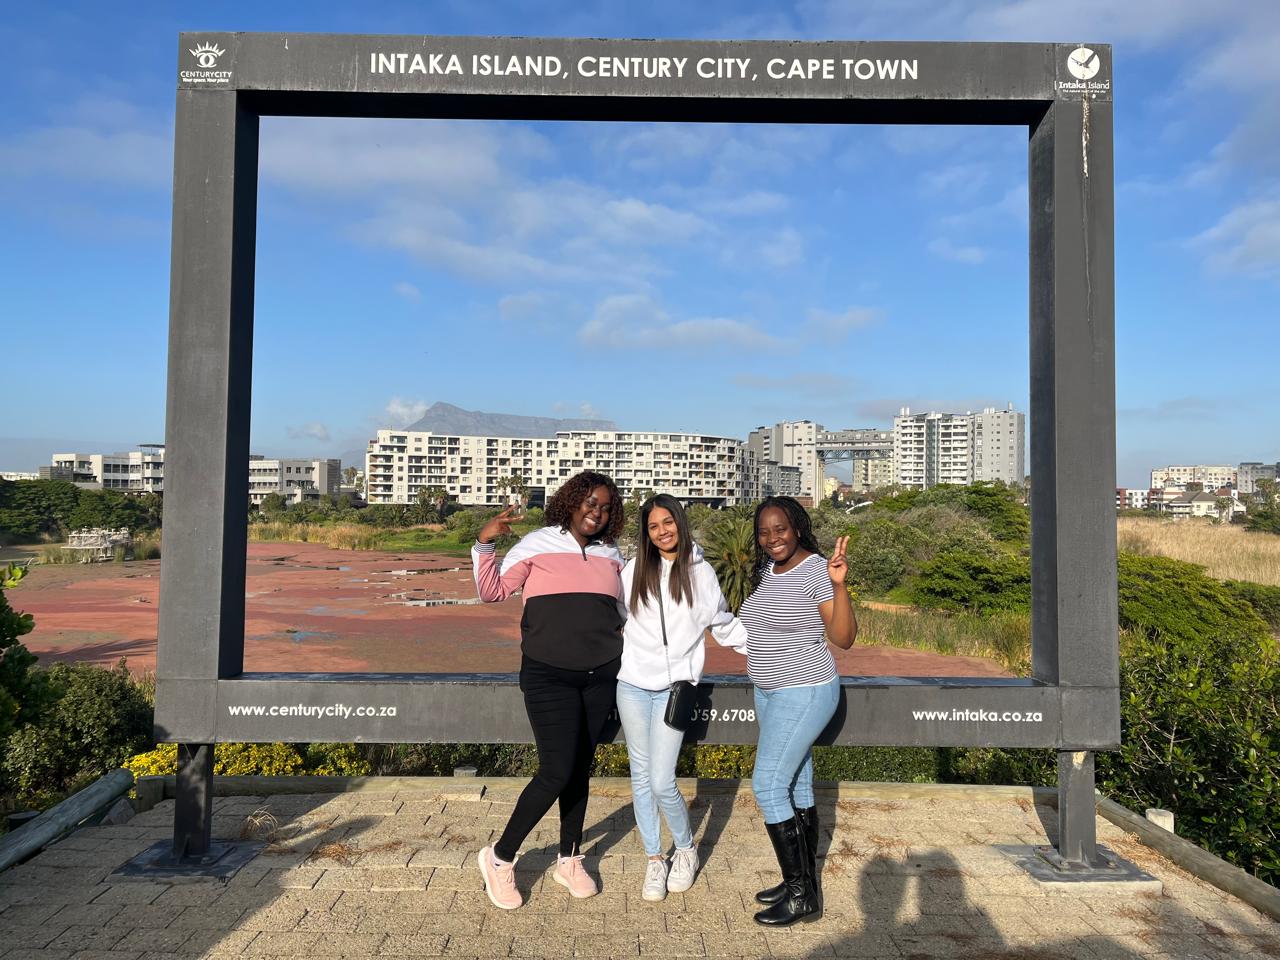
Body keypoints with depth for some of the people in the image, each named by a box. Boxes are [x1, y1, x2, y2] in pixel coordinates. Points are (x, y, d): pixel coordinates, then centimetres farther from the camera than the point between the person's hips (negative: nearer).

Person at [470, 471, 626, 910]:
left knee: (580, 769, 12)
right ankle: (500, 858, 10)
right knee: (557, 771, -11)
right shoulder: (538, 544, -2)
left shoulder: (611, 556, 10)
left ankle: (569, 861, 30)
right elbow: (492, 591, -2)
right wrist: (484, 544, -14)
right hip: (549, 676, -4)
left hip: (600, 677, 5)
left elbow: (624, 613, 20)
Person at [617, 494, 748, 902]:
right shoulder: (634, 570, 6)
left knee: (662, 782, -8)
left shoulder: (700, 571, 2)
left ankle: (686, 850, 19)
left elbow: (724, 624, 10)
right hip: (632, 684, 3)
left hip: (674, 688, -2)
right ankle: (654, 859, 25)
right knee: (641, 777, 8)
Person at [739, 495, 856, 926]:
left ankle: (801, 895, 2)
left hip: (804, 694, -8)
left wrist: (838, 584, -33)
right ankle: (804, 884, 25)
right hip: (770, 693, 8)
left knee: (767, 785, -9)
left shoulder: (817, 570, -18)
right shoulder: (767, 571, 6)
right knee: (796, 787, 14)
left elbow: (843, 638, -23)